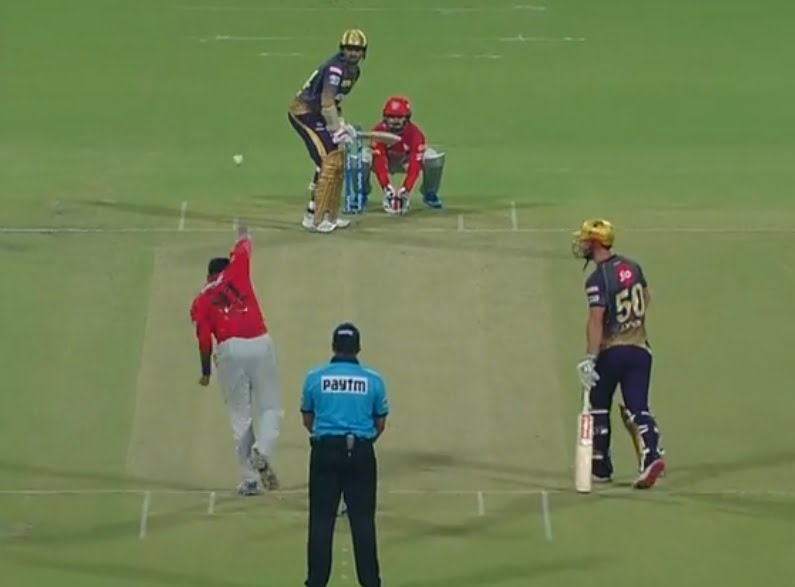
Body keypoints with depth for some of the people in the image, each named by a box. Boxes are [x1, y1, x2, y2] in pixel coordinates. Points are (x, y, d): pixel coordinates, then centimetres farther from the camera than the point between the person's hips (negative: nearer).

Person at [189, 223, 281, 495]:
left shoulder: (201, 302, 11)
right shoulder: (236, 273, 14)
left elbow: (204, 341, 2)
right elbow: (243, 248, 34)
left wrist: (206, 373, 14)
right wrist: (243, 235, 56)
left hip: (229, 350, 0)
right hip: (260, 345, 0)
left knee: (240, 416, 8)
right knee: (269, 408, 11)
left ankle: (250, 480, 5)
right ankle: (262, 451, -18)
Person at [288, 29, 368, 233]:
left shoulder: (354, 71, 11)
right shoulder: (336, 68, -21)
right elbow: (327, 102, -25)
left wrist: (341, 124, 6)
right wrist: (336, 130, -21)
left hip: (316, 114, 10)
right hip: (304, 111, -10)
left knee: (338, 161, 13)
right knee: (329, 160, -15)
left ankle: (329, 215, 21)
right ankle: (315, 218, -13)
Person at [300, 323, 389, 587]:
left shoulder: (314, 377, -1)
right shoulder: (373, 379, -1)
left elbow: (308, 419, 9)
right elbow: (380, 422, 8)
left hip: (325, 452, 0)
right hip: (361, 453, 0)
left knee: (321, 520, 4)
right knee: (363, 520, 6)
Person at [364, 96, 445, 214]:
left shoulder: (415, 133, -29)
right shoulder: (378, 131, -29)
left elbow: (415, 167, -35)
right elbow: (379, 164, -36)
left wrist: (405, 191, -46)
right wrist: (387, 188, -48)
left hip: (407, 162, 0)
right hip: (386, 161, 0)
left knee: (435, 159, -29)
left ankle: (430, 194, -2)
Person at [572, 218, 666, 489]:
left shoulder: (597, 279, -17)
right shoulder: (633, 267, 5)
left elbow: (596, 320, -24)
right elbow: (647, 298, 20)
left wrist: (590, 358, -26)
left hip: (610, 351, -5)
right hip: (640, 348, 5)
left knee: (599, 408, 12)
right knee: (637, 408, 3)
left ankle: (601, 467, 17)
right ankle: (652, 454, -19)